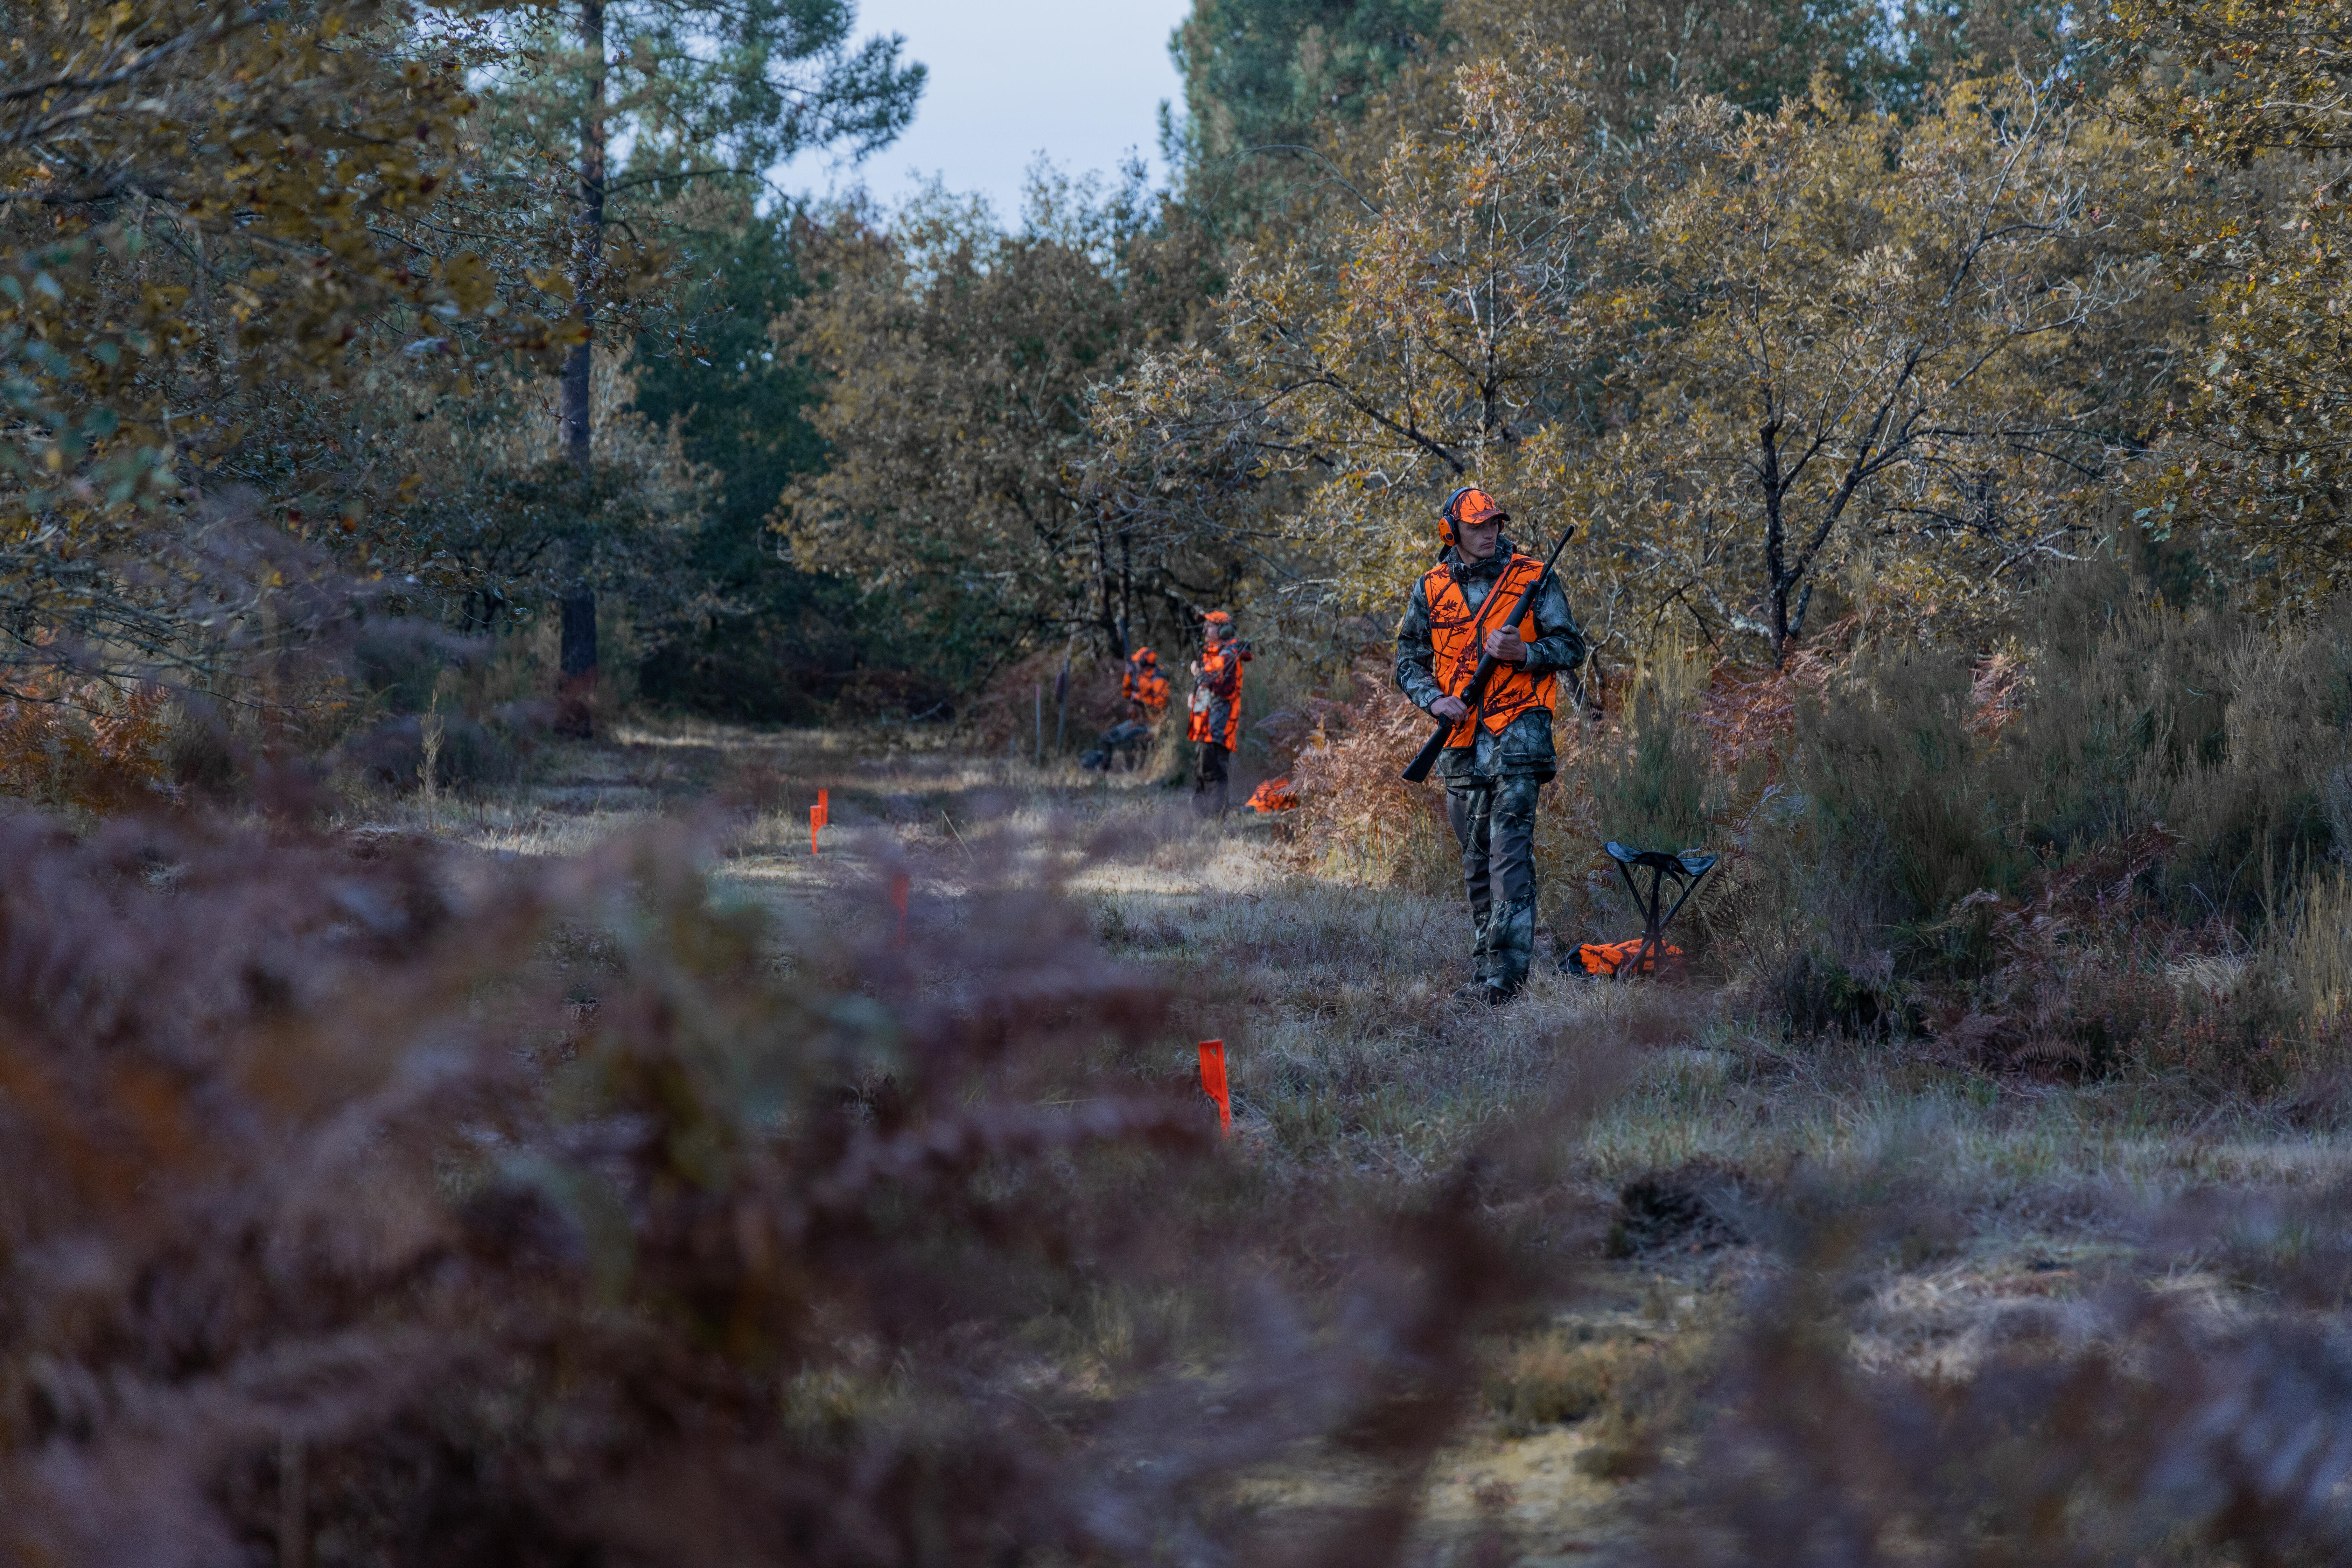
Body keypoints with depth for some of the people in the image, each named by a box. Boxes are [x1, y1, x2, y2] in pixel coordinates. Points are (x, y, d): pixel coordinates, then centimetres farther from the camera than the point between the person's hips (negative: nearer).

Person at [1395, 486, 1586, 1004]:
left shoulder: (1532, 578, 1)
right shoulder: (1430, 590, 9)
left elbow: (1572, 648, 2)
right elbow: (1409, 660, 13)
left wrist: (1522, 652, -16)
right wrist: (1435, 700, -6)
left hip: (1517, 731, -4)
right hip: (1461, 738, 4)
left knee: (1510, 850, -14)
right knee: (1476, 861, 11)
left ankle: (1506, 970, -18)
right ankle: (1483, 967, 19)